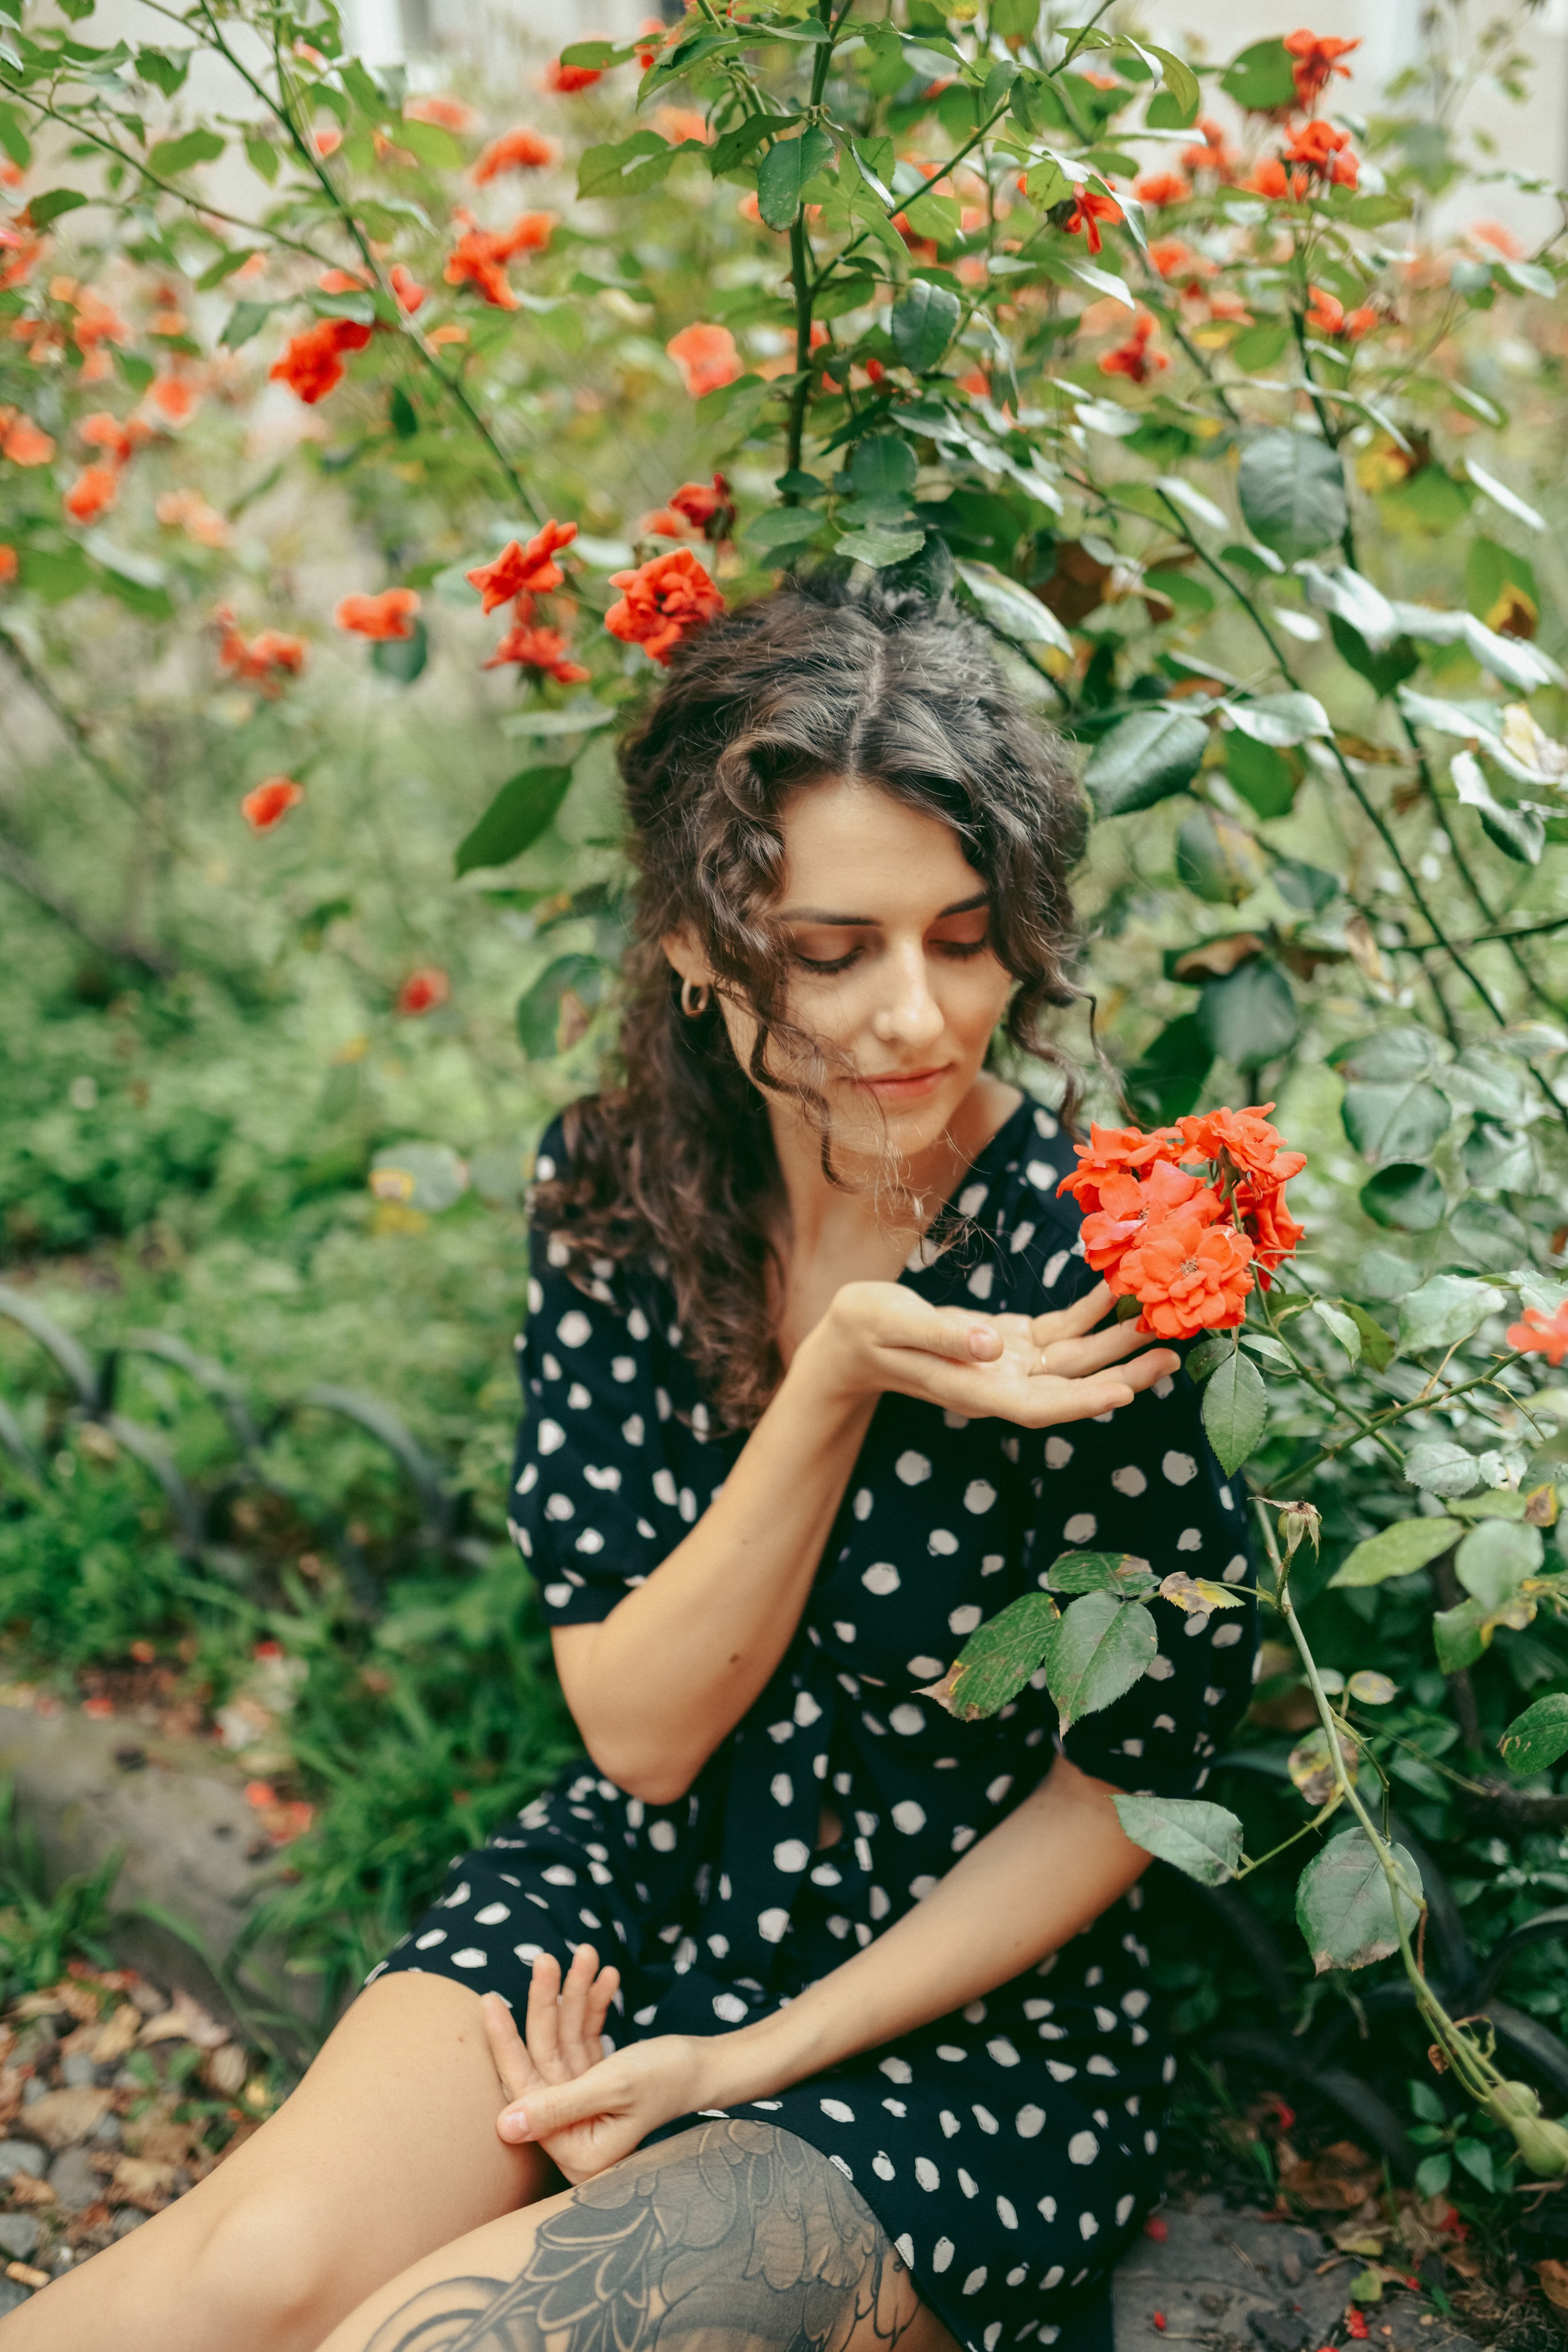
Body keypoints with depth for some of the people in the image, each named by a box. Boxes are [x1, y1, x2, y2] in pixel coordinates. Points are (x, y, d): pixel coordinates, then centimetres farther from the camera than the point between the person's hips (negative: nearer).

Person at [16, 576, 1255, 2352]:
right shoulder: (615, 1188, -9)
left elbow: (1132, 1776, -9)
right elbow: (641, 1737, -10)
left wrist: (755, 2064, -11)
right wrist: (836, 1380, -25)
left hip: (973, 2015, -2)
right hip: (627, 1911, 3)